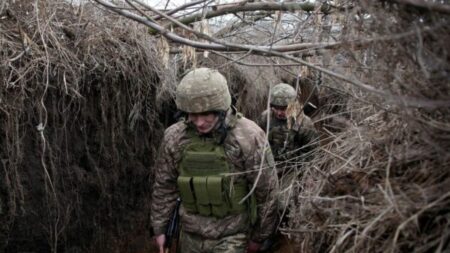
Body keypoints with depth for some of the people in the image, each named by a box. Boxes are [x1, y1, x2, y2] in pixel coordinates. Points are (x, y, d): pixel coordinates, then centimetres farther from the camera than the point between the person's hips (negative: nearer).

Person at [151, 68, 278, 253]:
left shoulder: (248, 137, -19)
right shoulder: (174, 137, -8)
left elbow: (266, 191, -9)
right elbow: (164, 186, 5)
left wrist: (259, 236, 0)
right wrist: (159, 228, 10)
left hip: (231, 236, -3)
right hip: (191, 235, 4)